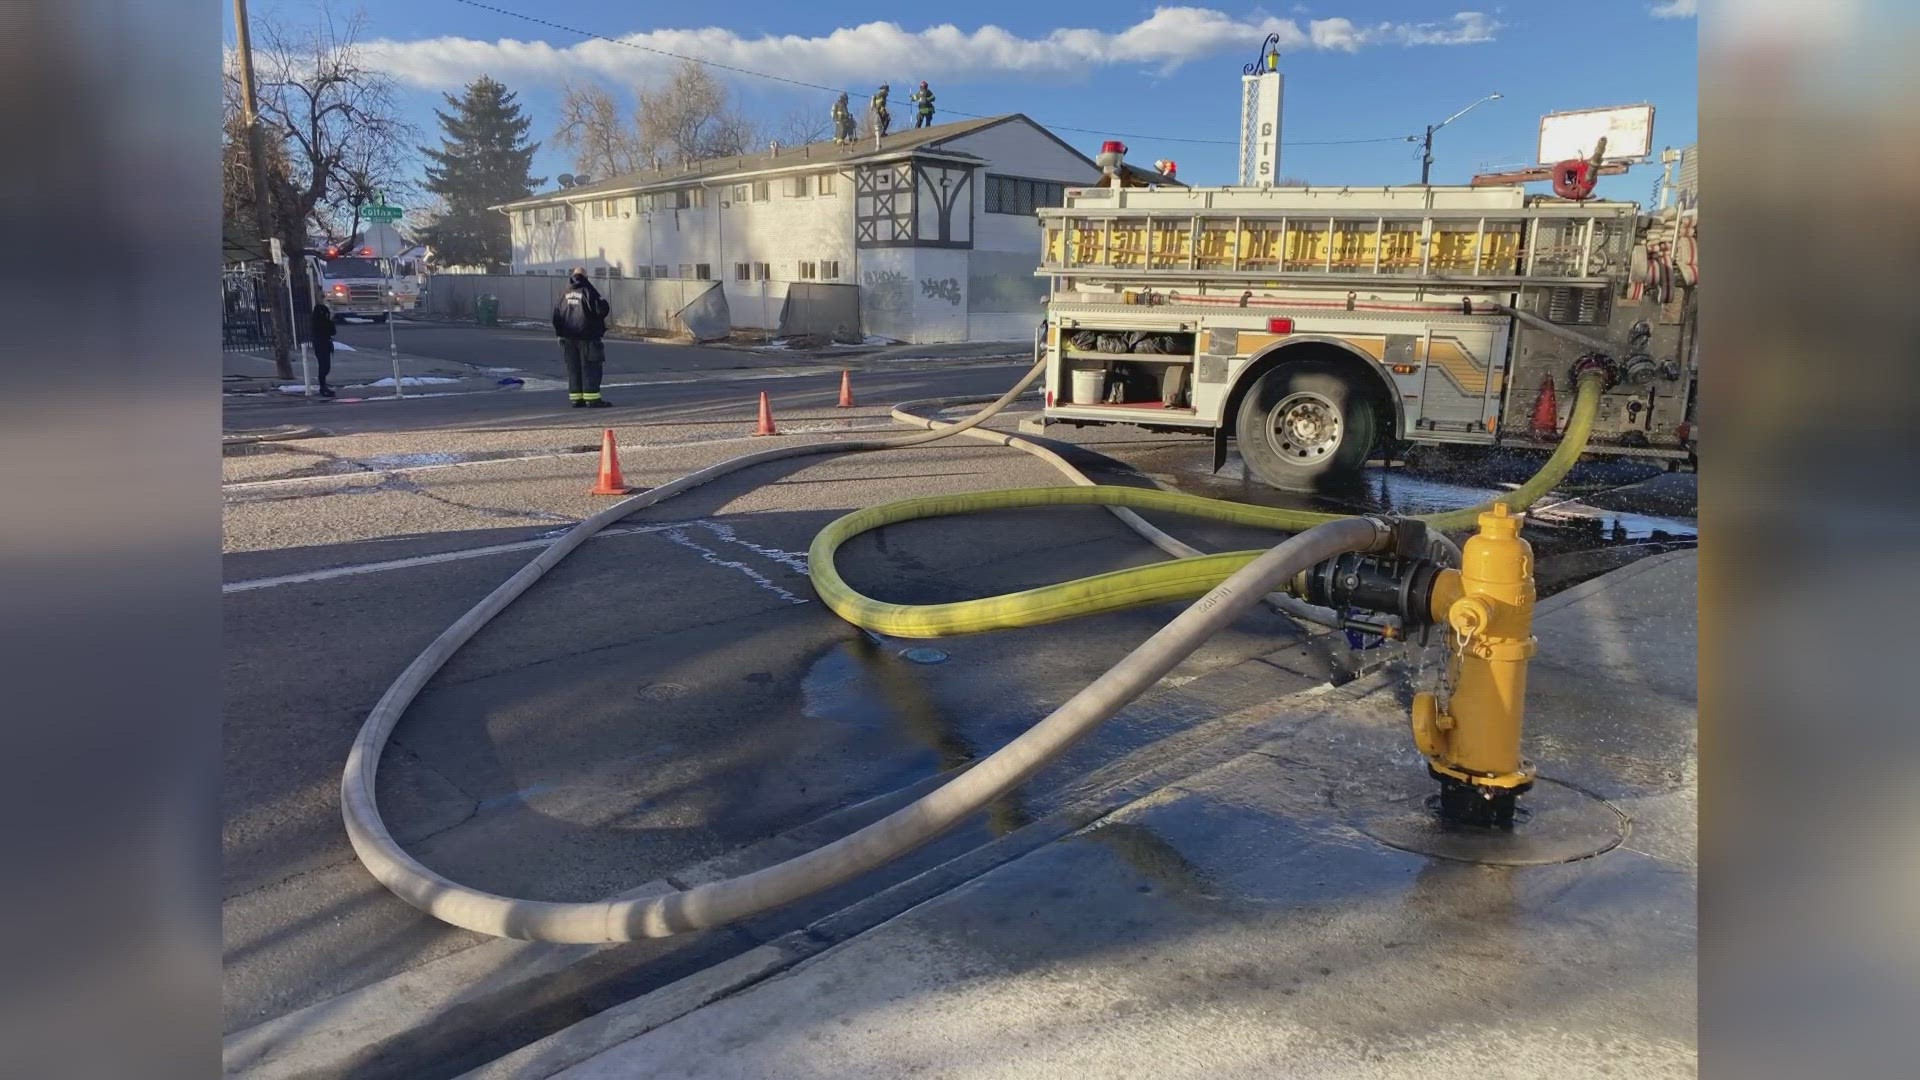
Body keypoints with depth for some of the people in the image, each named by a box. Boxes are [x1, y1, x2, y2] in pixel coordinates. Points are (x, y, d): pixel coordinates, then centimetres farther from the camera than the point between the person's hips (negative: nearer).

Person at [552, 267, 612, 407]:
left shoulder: (565, 294, 11)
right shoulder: (587, 291, -9)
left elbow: (557, 314, 15)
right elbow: (601, 309, -17)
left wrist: (560, 333, 23)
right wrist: (607, 307, 6)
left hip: (568, 338, 6)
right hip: (587, 337, -6)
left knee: (573, 368, 10)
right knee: (590, 368, -3)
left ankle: (576, 398, 11)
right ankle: (592, 399, -7)